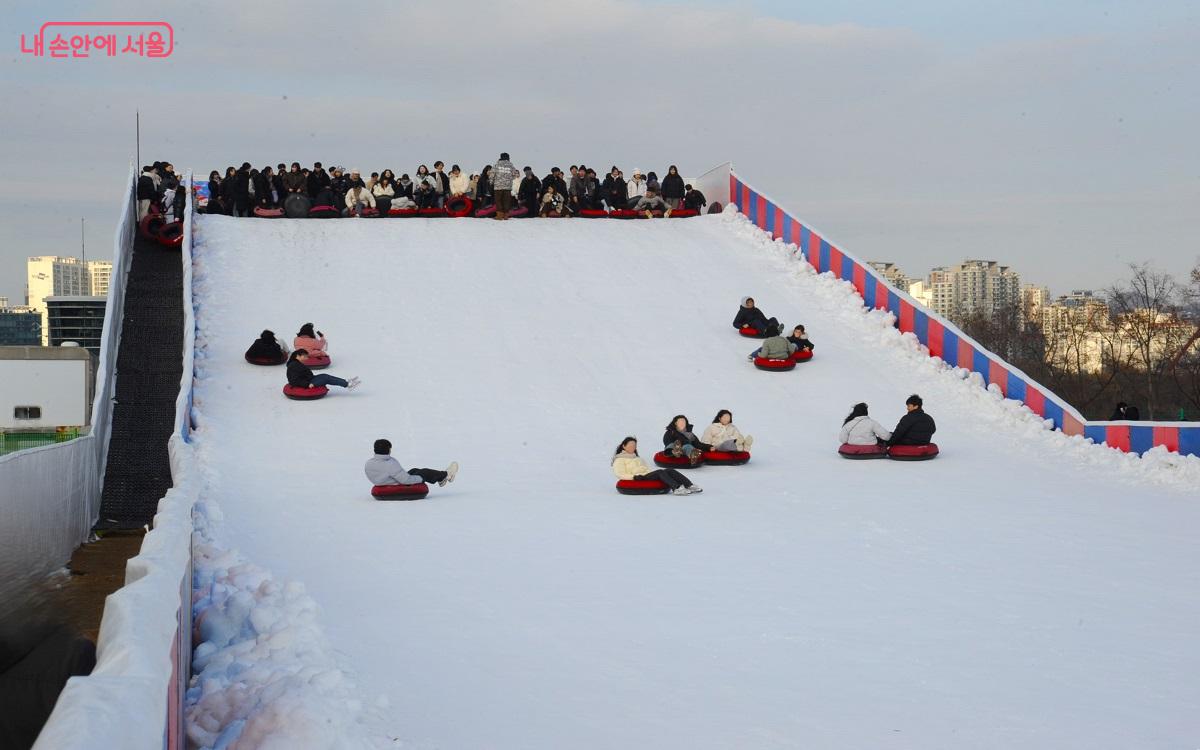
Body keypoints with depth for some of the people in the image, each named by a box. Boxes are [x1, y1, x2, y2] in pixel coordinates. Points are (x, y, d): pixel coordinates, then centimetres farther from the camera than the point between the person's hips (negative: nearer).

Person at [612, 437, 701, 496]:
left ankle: (690, 486, -33)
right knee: (660, 472, -32)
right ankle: (676, 488, -50)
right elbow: (620, 474, -4)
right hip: (640, 478, -7)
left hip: (648, 473, 7)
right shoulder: (620, 460, 9)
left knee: (670, 470, -18)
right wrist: (634, 476, -19)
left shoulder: (637, 458, 33)